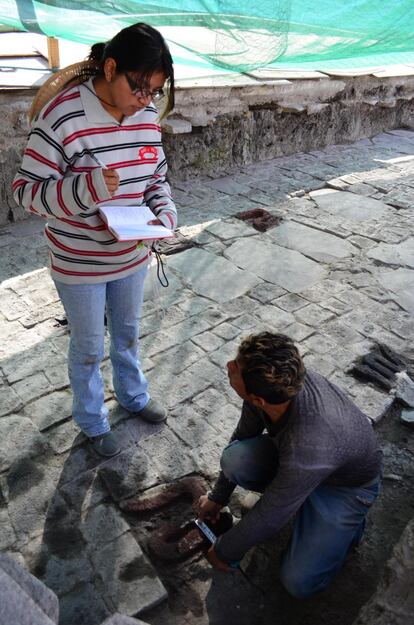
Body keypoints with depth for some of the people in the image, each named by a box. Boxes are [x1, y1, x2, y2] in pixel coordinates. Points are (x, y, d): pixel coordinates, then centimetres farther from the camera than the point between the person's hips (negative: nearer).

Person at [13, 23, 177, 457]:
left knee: (128, 333, 25)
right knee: (89, 348, 14)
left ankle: (133, 397, 51)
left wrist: (165, 214, -12)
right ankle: (93, 422, 40)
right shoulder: (62, 116, -21)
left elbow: (157, 179, 8)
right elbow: (26, 190, -18)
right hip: (79, 263, -5)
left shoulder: (147, 116, -3)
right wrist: (88, 188, -35)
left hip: (132, 256, 5)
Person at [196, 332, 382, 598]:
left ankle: (348, 524, 13)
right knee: (234, 459, -21)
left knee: (299, 582, -11)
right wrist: (217, 497, 6)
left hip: (347, 485, -5)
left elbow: (268, 519, -27)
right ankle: (286, 495, 8)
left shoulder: (307, 448, -45)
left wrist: (224, 553, -8)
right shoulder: (272, 383, -27)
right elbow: (243, 436, -6)